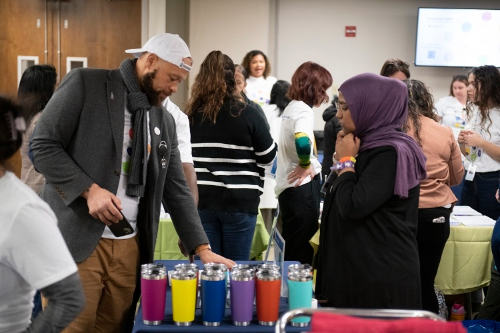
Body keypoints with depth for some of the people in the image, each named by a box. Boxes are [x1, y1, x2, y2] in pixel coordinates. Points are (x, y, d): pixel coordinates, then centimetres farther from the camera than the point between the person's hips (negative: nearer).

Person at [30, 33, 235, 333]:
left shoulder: (165, 121, 13)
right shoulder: (85, 84, -3)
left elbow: (177, 190, 13)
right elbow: (43, 145, -6)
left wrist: (202, 248, 5)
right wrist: (89, 190, -16)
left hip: (130, 247, 5)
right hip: (76, 241, -5)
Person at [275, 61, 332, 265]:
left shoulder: (291, 107, 13)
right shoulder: (304, 110, -16)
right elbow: (302, 141, -35)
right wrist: (306, 165, -18)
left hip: (288, 186, 9)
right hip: (302, 187, -9)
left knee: (294, 250, 17)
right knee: (302, 252, -2)